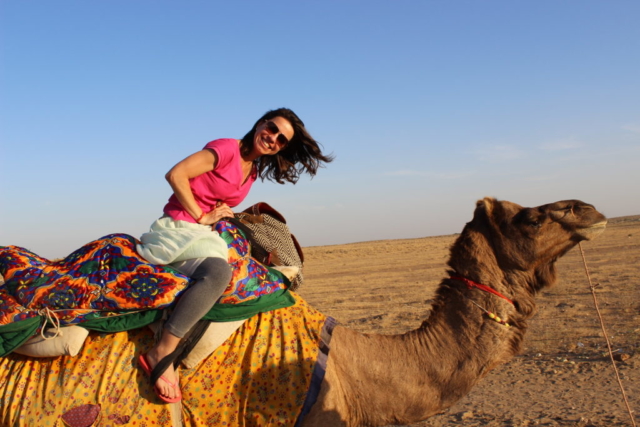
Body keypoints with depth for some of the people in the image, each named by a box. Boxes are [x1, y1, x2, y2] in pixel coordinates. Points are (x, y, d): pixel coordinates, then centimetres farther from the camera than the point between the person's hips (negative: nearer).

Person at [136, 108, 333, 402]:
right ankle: (162, 354, -31)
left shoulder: (254, 171, 14)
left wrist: (222, 212, 2)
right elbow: (176, 174, -17)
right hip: (180, 228, -9)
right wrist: (202, 217, -13)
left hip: (204, 234, 9)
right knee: (219, 270, -36)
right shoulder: (228, 148, -11)